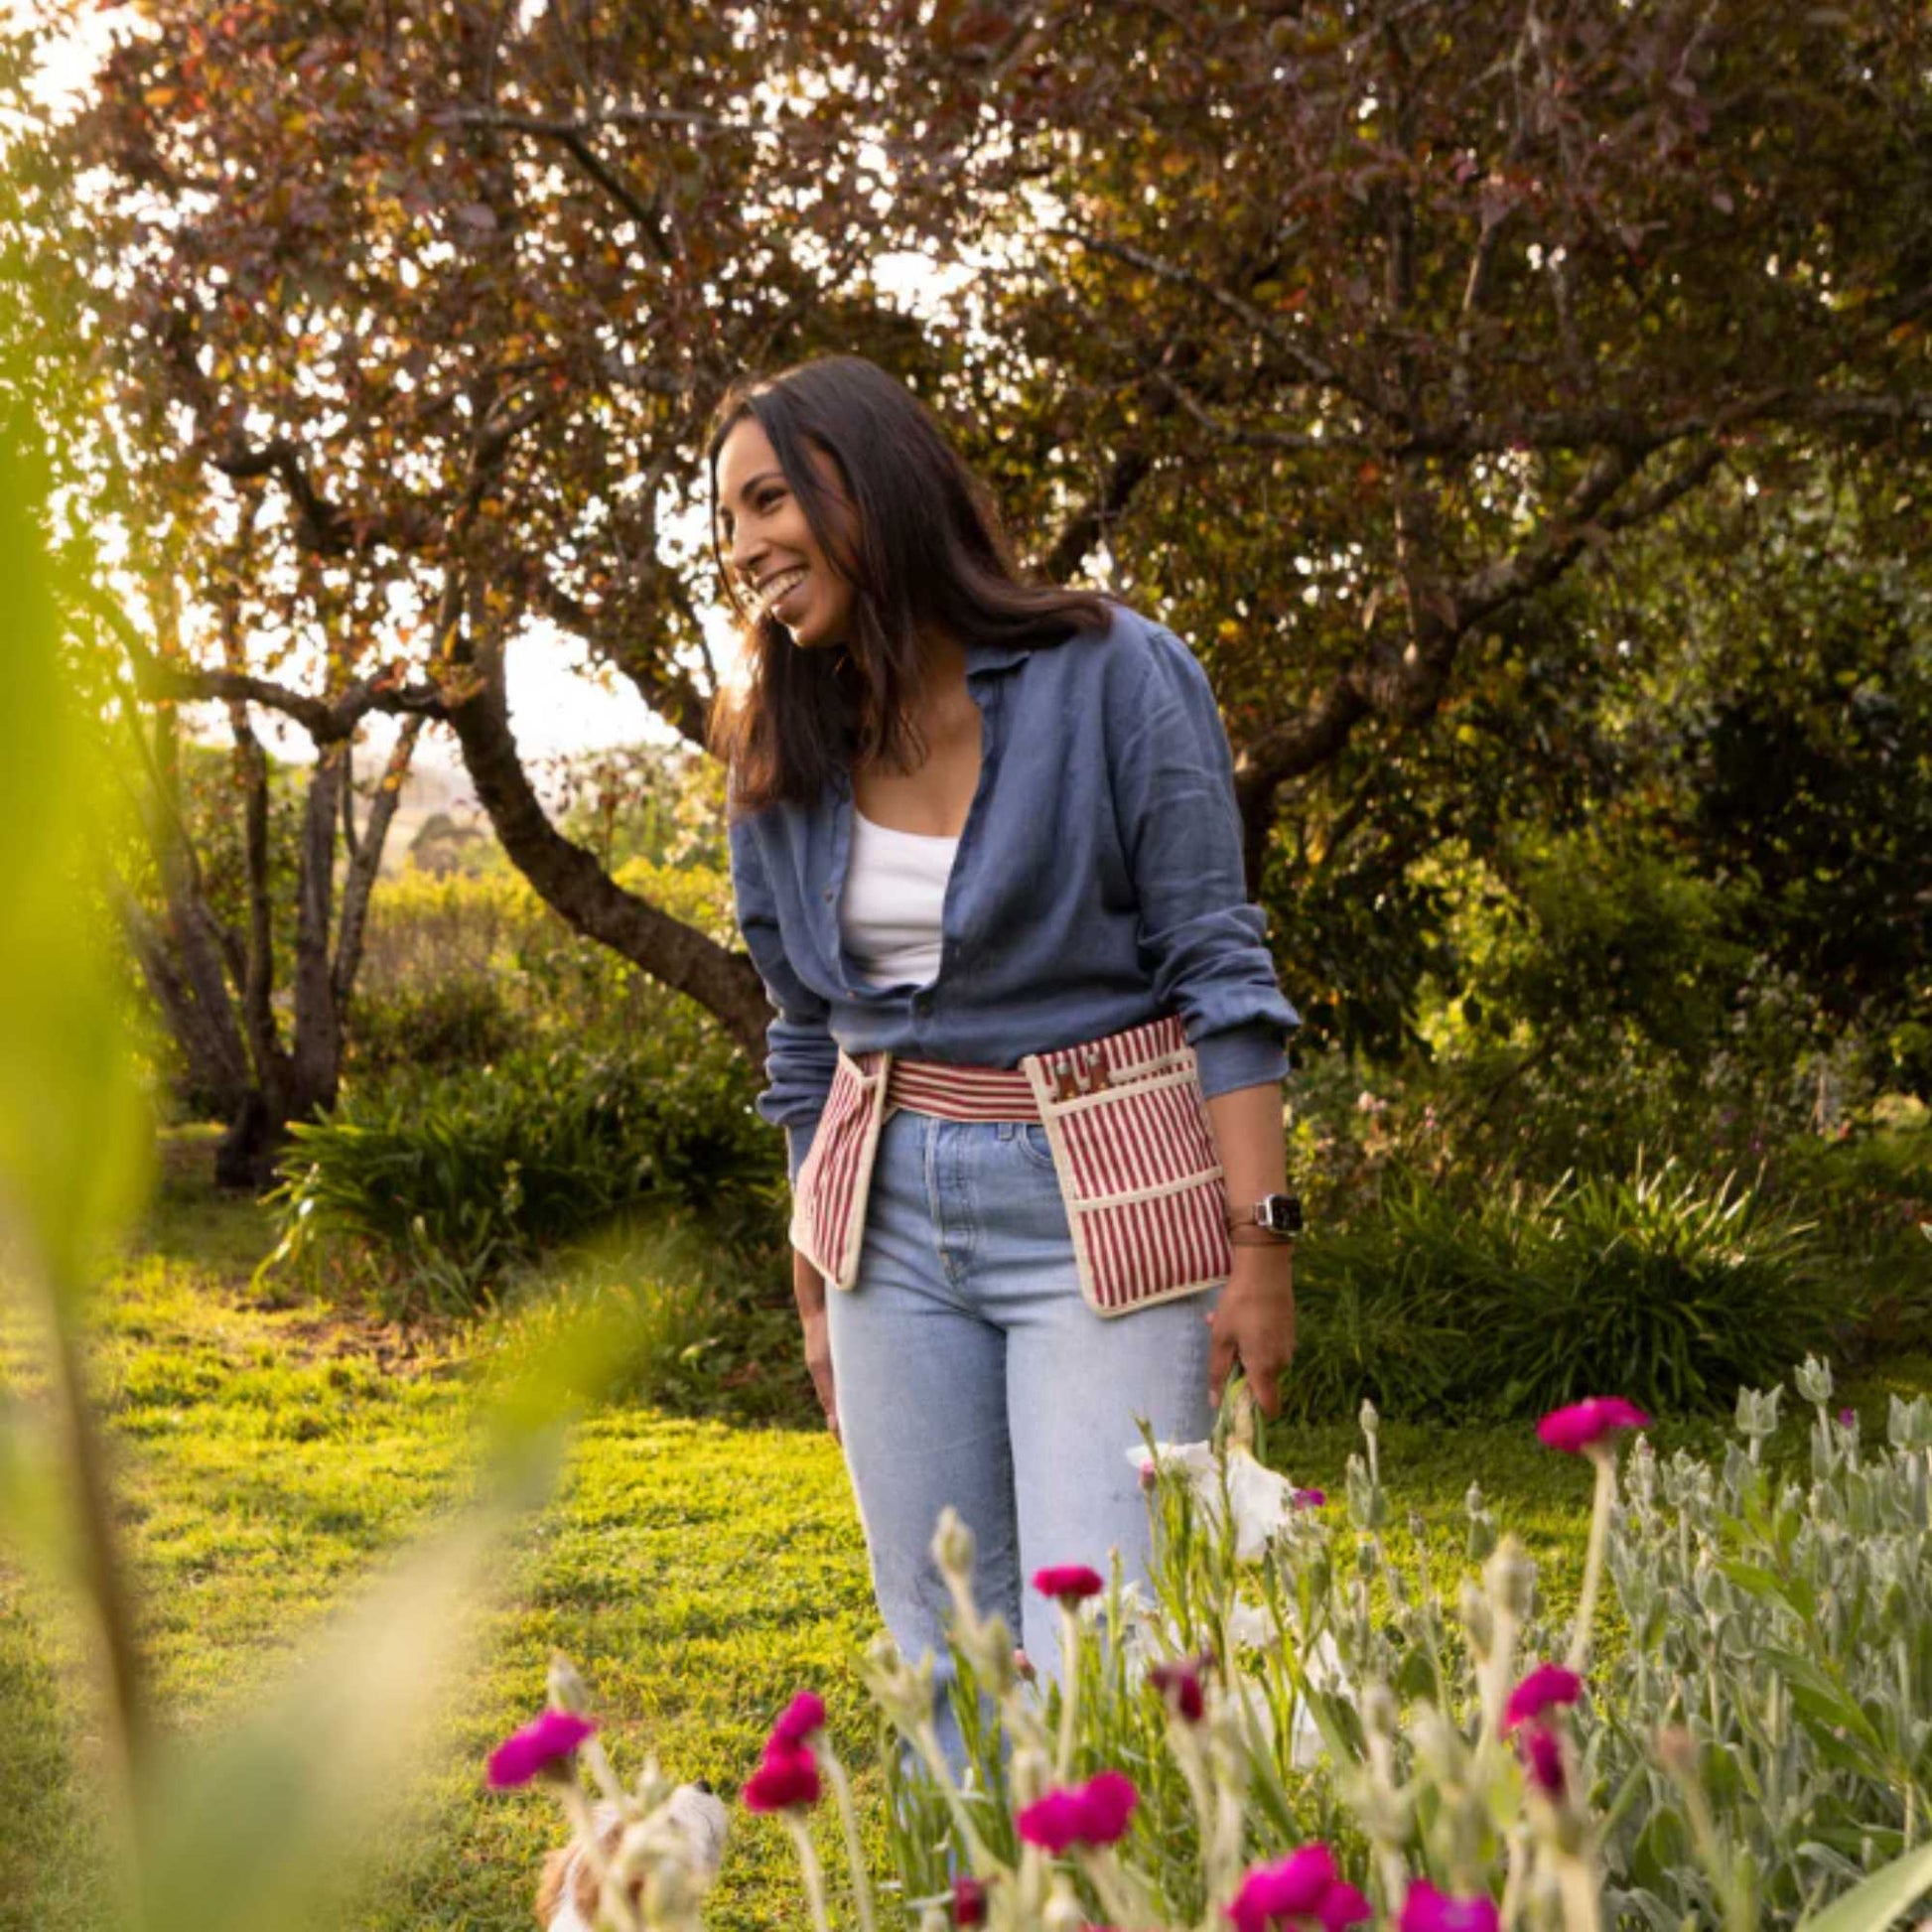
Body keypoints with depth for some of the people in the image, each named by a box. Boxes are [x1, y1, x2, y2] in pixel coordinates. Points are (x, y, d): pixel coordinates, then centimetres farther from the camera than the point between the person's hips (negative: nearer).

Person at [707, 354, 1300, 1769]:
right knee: (947, 1665, 10)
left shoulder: (1113, 677, -9)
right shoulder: (784, 752, 6)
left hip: (1101, 1217, -5)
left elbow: (1219, 972, -9)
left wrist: (1262, 1242, -14)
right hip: (894, 1219, 5)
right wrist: (819, 1294, 16)